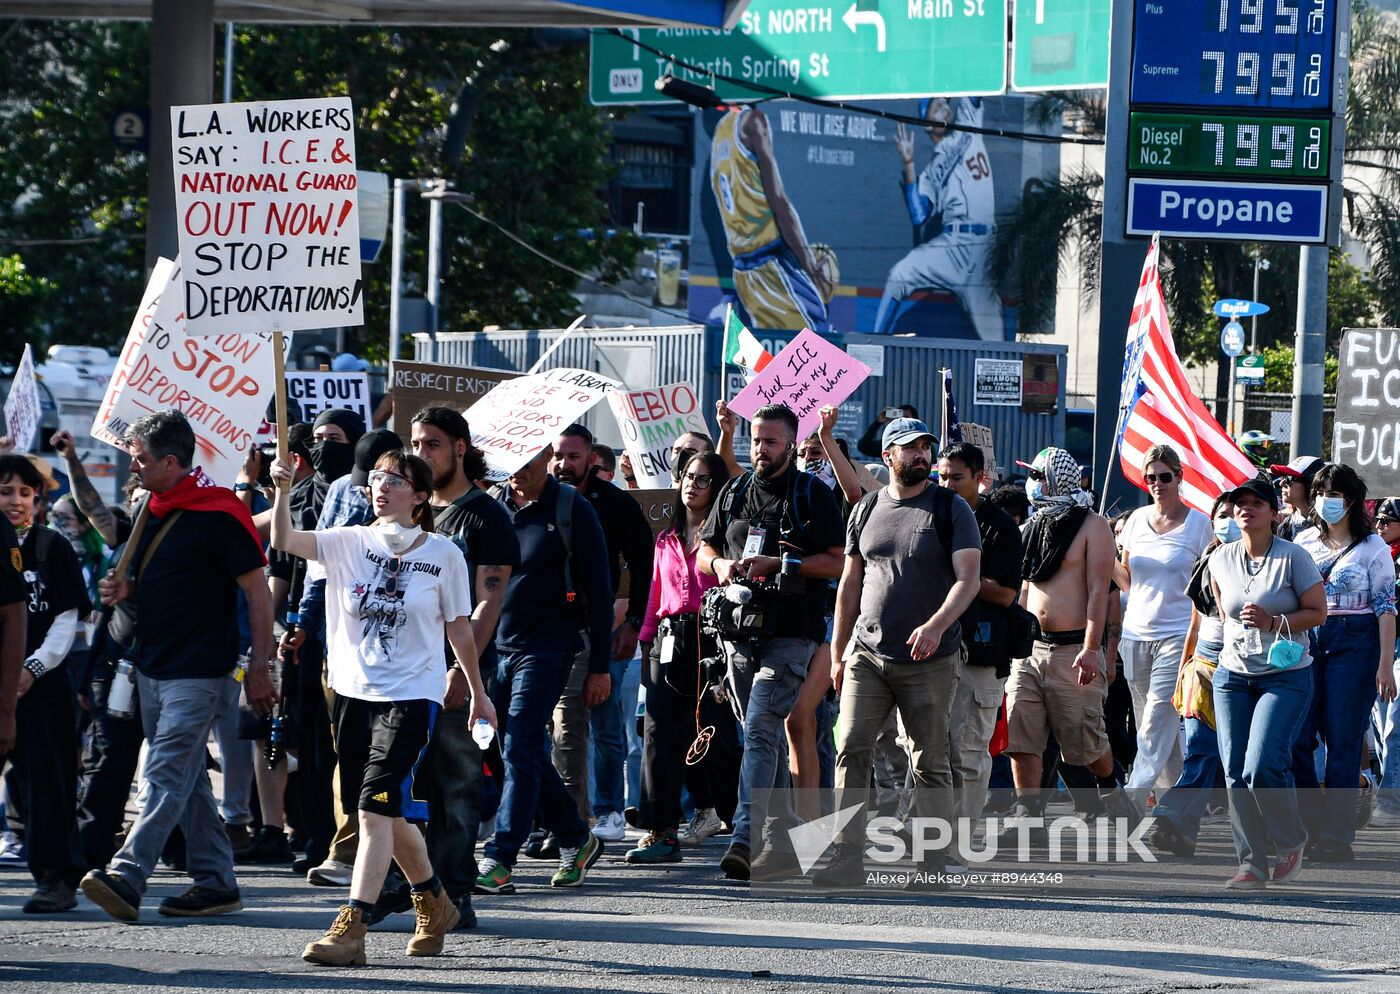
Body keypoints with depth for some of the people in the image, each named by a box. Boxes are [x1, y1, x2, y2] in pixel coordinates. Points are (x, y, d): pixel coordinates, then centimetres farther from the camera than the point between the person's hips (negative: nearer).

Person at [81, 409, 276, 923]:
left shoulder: (218, 515, -14)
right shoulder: (153, 509, 12)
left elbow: (258, 593, -12)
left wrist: (258, 669, -14)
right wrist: (125, 589, 3)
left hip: (199, 673, -9)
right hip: (152, 666, 9)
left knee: (167, 777, -14)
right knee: (188, 781, 10)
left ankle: (127, 876, -23)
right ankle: (216, 883, 15)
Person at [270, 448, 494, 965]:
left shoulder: (443, 554, -2)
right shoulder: (349, 543, 2)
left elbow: (459, 628, 7)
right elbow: (284, 540, -14)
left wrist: (477, 693, 13)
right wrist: (283, 490, -30)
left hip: (412, 695, -4)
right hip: (354, 692, 4)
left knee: (377, 808, -16)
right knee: (390, 814, 14)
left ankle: (351, 929, -20)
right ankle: (435, 906, 36)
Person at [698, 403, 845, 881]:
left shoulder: (813, 495, 0)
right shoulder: (734, 493, 15)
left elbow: (836, 560, -5)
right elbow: (704, 550, 23)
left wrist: (777, 565, -15)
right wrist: (720, 564, -1)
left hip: (791, 634, -6)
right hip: (739, 631, 6)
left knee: (761, 730, -18)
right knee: (763, 736, 11)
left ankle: (745, 838, -26)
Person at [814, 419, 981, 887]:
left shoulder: (951, 509, 1)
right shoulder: (866, 510, 12)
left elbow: (968, 578, -7)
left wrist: (936, 625, -24)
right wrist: (837, 653, 15)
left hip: (930, 660, -3)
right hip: (867, 655, 3)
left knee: (930, 763, 0)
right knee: (851, 749, -8)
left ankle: (934, 865, 5)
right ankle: (848, 857, -7)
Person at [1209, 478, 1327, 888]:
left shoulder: (1294, 557, -7)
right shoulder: (1222, 559, 7)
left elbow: (1318, 611, -6)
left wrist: (1273, 622, -17)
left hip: (1286, 675, -5)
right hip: (1233, 675, 5)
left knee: (1263, 767, -17)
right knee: (1235, 773, -2)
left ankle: (1291, 843, 8)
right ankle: (1252, 865, 3)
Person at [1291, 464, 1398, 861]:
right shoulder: (1304, 541, 11)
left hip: (1354, 644, -4)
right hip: (1306, 642, 4)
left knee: (1342, 743, -3)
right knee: (1295, 738, -3)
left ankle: (1336, 839, 1)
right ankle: (1313, 824, 12)